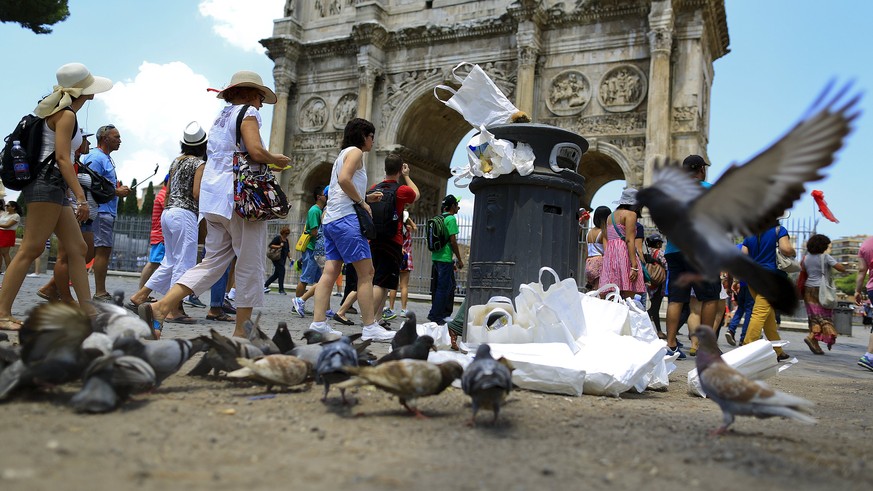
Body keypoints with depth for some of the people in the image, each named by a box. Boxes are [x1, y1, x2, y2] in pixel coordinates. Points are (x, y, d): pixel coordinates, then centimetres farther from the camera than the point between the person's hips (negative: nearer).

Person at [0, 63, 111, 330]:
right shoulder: (66, 114, -9)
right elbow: (61, 157, -18)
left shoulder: (61, 112, 20)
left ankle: (87, 311, 7)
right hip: (47, 182, -10)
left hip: (54, 187, 10)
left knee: (77, 248, 7)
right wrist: (81, 196, -22)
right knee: (31, 249, -10)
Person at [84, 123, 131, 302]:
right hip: (101, 211, -11)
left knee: (104, 251, 10)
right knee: (102, 250, -12)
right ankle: (100, 293, -12)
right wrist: (116, 192, -14)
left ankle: (101, 293, 13)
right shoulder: (96, 157, -9)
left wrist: (119, 189, 11)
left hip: (108, 211, 11)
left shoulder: (107, 158, 23)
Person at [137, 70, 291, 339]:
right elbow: (255, 151, -17)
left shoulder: (220, 118, 24)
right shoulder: (247, 113, -1)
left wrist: (267, 163, 25)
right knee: (250, 266, 1)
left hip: (213, 200, 8)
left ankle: (160, 307, -5)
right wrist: (275, 160, 3)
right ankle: (241, 331, 6)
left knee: (213, 261, 10)